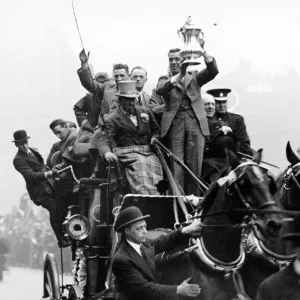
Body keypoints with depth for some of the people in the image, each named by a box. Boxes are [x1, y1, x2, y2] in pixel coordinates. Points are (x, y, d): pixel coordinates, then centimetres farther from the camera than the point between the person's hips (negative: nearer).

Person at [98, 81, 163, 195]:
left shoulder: (145, 112, 21)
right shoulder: (112, 120, 7)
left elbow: (156, 130, 33)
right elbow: (104, 141, -4)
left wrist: (154, 138, 7)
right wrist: (107, 153, -28)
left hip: (149, 151, 4)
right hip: (129, 154, -4)